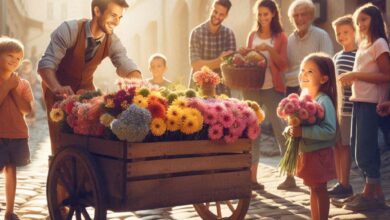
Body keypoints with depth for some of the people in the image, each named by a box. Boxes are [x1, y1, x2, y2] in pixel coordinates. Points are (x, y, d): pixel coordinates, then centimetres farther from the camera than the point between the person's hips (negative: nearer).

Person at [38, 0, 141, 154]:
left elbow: (127, 68, -23)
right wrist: (57, 87, -54)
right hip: (57, 87, -4)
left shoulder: (112, 41, -15)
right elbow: (46, 63, -33)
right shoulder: (69, 30, -29)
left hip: (85, 87, 4)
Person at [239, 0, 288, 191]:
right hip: (251, 88, 3)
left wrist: (269, 49, -17)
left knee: (281, 131, -4)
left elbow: (283, 65, -3)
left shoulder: (280, 37, 4)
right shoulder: (252, 35, 13)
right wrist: (244, 55, -4)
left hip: (272, 89, -3)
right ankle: (252, 177, 5)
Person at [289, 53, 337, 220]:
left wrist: (302, 131, -32)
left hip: (319, 154, -8)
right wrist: (291, 129, -3)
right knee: (313, 190, 18)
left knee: (319, 189, 3)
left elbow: (329, 131, -29)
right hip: (306, 153, 8)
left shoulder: (324, 101, -20)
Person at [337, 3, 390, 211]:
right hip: (359, 101, 9)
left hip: (370, 103, -9)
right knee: (359, 148, 12)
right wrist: (351, 78, 4)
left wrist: (356, 75, -17)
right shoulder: (364, 45, 17)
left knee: (365, 149, -5)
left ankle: (370, 194, 5)